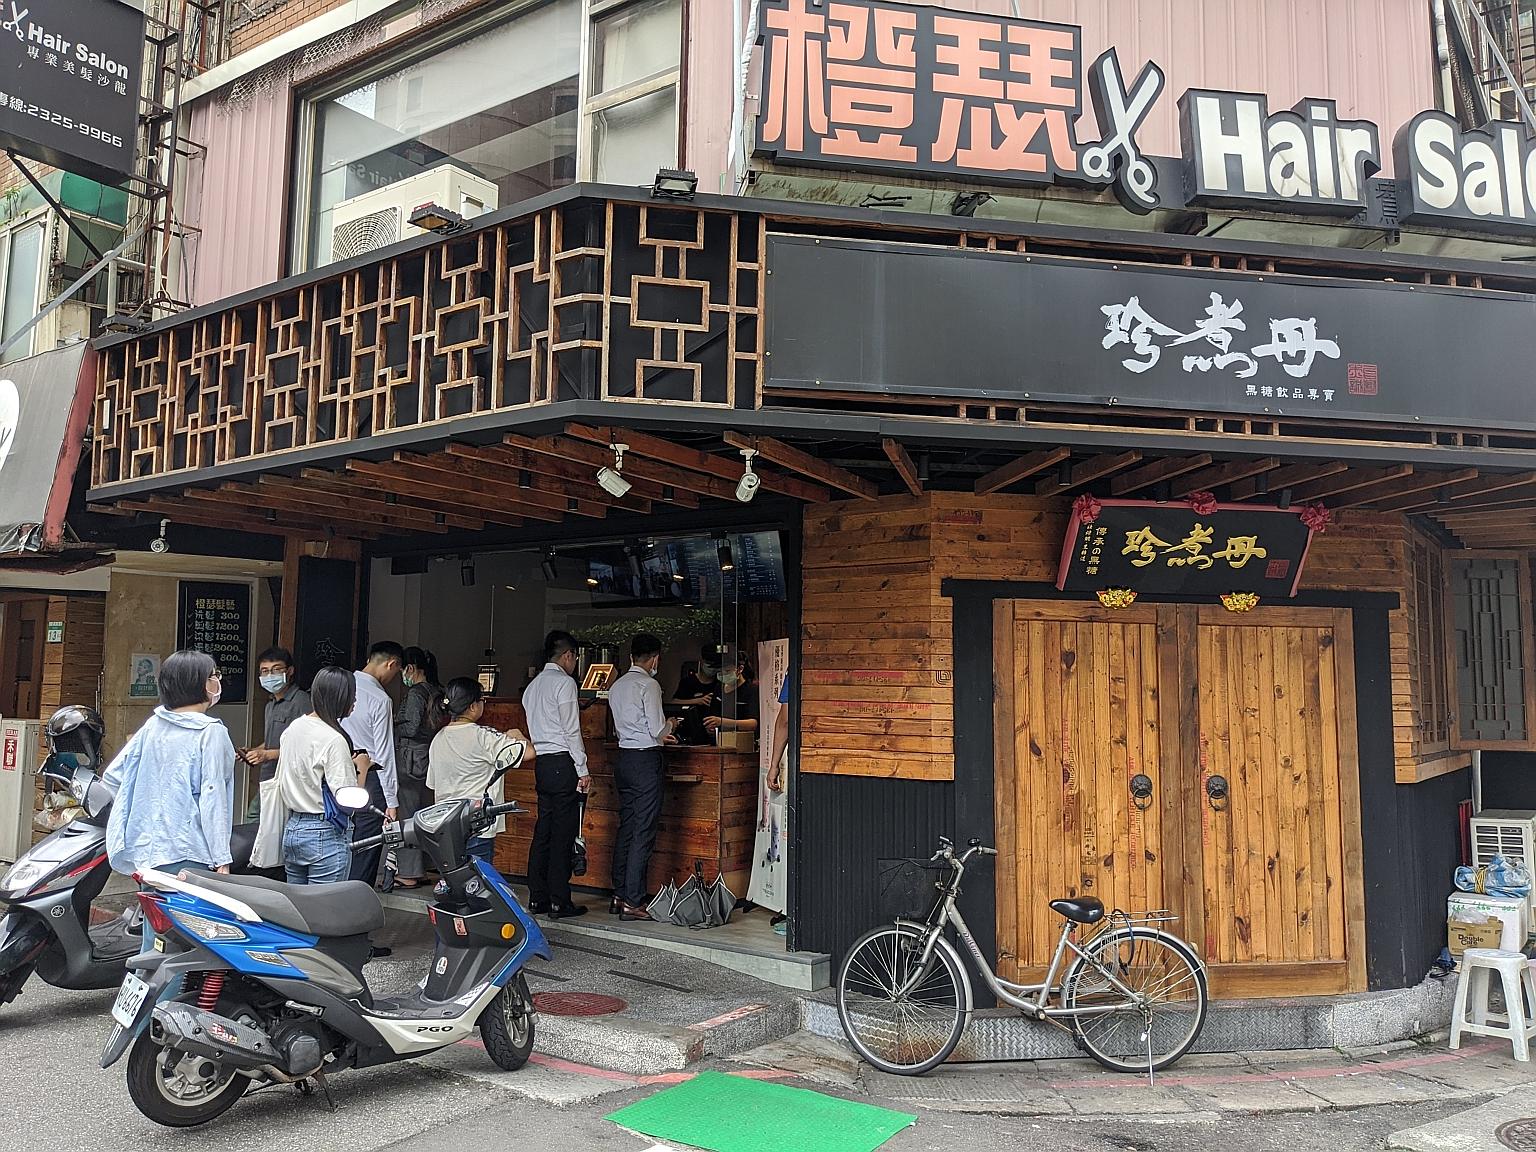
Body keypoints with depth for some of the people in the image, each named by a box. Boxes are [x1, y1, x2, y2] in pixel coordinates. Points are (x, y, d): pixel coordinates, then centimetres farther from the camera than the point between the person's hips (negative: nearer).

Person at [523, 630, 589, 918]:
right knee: (563, 833, -4)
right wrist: (583, 770, -10)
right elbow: (571, 731, -13)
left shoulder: (533, 686, 17)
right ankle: (559, 902, -1)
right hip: (563, 763, -8)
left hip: (541, 762, 8)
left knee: (543, 829, 11)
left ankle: (537, 897, 16)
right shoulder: (564, 682, -9)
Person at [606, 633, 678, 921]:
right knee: (643, 833, -4)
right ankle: (633, 902, -3)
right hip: (645, 760, -8)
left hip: (624, 757, 8)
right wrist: (669, 725, 8)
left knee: (625, 829, 14)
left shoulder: (617, 686, 13)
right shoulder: (649, 685, -12)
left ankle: (619, 896, 19)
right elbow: (657, 730, -14)